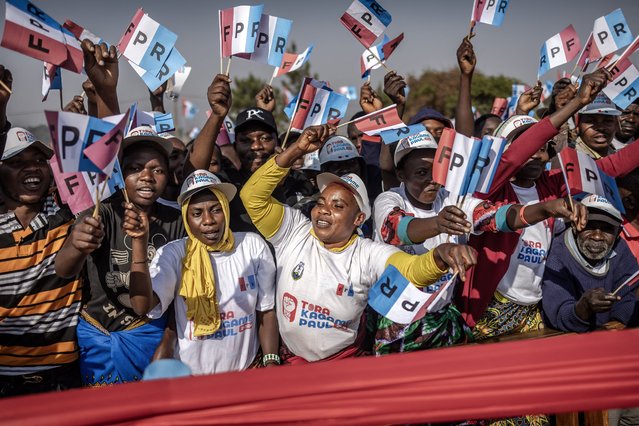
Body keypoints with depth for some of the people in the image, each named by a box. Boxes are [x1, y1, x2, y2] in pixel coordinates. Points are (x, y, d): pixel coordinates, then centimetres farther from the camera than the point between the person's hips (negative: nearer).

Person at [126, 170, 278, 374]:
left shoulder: (253, 246, -1)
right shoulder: (174, 254, -7)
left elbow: (266, 311, 5)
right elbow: (142, 307, -22)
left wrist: (272, 362, -5)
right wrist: (140, 243, -27)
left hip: (247, 370, 2)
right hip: (192, 375, -1)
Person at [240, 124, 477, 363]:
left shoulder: (369, 254, -8)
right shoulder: (294, 233, -5)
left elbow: (413, 269, -25)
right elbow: (252, 196, -14)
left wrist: (440, 255, -49)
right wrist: (297, 150, -23)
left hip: (346, 361, -1)